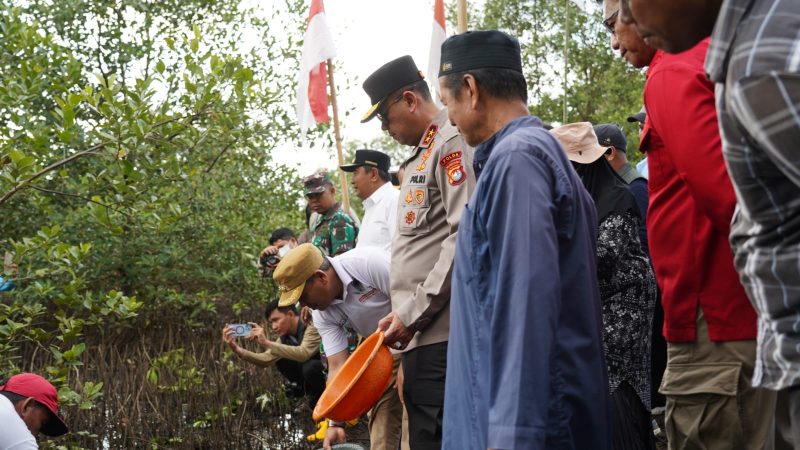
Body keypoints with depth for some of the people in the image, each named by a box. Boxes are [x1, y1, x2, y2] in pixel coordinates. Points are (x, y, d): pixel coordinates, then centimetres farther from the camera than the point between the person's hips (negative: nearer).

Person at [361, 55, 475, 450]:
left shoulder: (453, 142, -6)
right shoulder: (420, 155, 22)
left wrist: (412, 315, -15)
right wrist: (405, 316, 16)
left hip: (439, 332, -9)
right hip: (422, 333, 9)